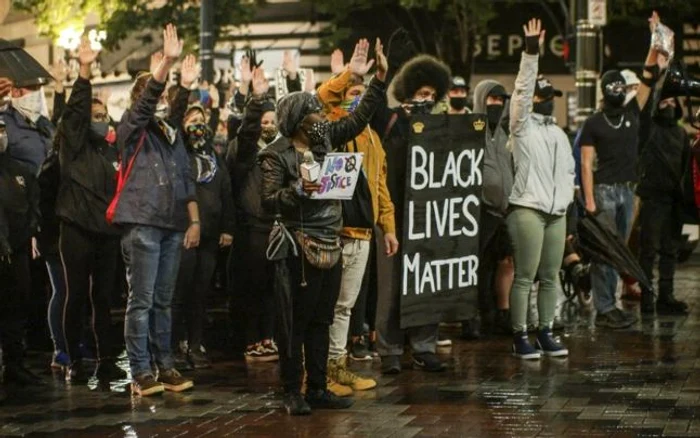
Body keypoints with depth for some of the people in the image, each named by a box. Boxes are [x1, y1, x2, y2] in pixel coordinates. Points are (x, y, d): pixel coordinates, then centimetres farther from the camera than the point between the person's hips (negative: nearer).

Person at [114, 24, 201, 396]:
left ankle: (165, 367, 14)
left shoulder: (172, 133, 18)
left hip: (172, 225, 6)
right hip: (142, 223, -6)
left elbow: (186, 179, 18)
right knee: (141, 301, -5)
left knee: (163, 301, 10)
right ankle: (141, 373, -3)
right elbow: (145, 101, -18)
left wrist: (194, 220, 10)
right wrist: (168, 62, -28)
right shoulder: (132, 129, 1)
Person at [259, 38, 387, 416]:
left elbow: (360, 118, 16)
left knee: (321, 321, 10)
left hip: (331, 245, 7)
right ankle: (293, 392, 5)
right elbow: (268, 201, -12)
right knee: (297, 321, -2)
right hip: (300, 247, -7)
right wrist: (298, 190, -27)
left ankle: (318, 389, 17)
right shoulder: (276, 155, -8)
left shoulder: (324, 139, 10)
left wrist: (379, 78, 11)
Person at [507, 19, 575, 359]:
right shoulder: (523, 126, 2)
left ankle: (545, 334, 14)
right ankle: (520, 337, -3)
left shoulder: (559, 134, 21)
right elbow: (522, 89, -10)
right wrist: (531, 53, -17)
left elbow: (569, 170, 25)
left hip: (557, 213, 6)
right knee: (525, 277, -7)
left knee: (550, 277, 7)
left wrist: (566, 199, 12)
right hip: (527, 210, -6)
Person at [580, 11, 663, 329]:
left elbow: (649, 78, 7)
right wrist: (589, 199, -14)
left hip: (627, 190, 6)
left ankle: (609, 305, 14)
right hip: (604, 191, -6)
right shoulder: (593, 124, -1)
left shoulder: (632, 113, 11)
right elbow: (586, 163, -5)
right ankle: (603, 310, -7)